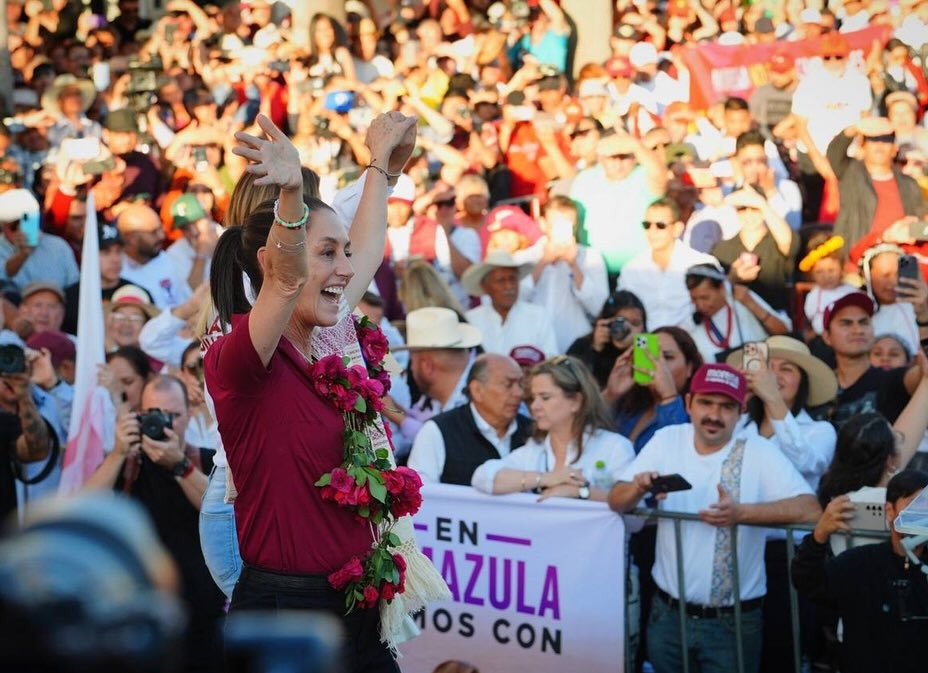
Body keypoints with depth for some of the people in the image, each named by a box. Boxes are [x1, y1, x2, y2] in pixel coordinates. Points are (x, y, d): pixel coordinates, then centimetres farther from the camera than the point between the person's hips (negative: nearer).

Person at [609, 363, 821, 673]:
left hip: (733, 621, -3)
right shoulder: (667, 441, 0)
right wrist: (638, 487, -23)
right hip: (668, 613, 3)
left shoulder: (758, 452, -9)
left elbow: (809, 509, -20)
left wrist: (741, 513, -32)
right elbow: (616, 502, 0)